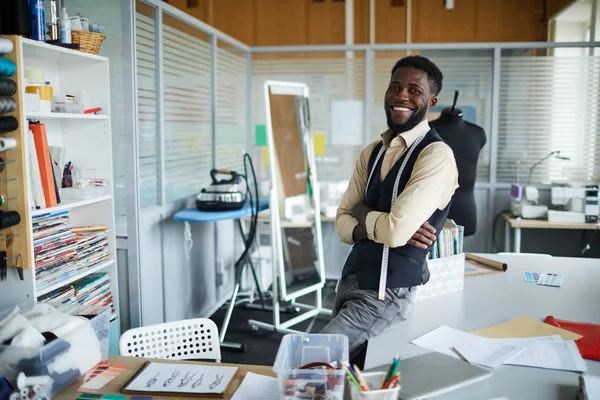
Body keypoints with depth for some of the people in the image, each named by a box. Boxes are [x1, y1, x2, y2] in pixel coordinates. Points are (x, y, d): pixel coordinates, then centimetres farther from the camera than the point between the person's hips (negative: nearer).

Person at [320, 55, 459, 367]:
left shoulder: (436, 155, -15)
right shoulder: (371, 153, 9)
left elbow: (396, 230, -24)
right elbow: (342, 223, 6)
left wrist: (363, 214, -4)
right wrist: (378, 226, -15)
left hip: (389, 292, -7)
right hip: (351, 278, 7)